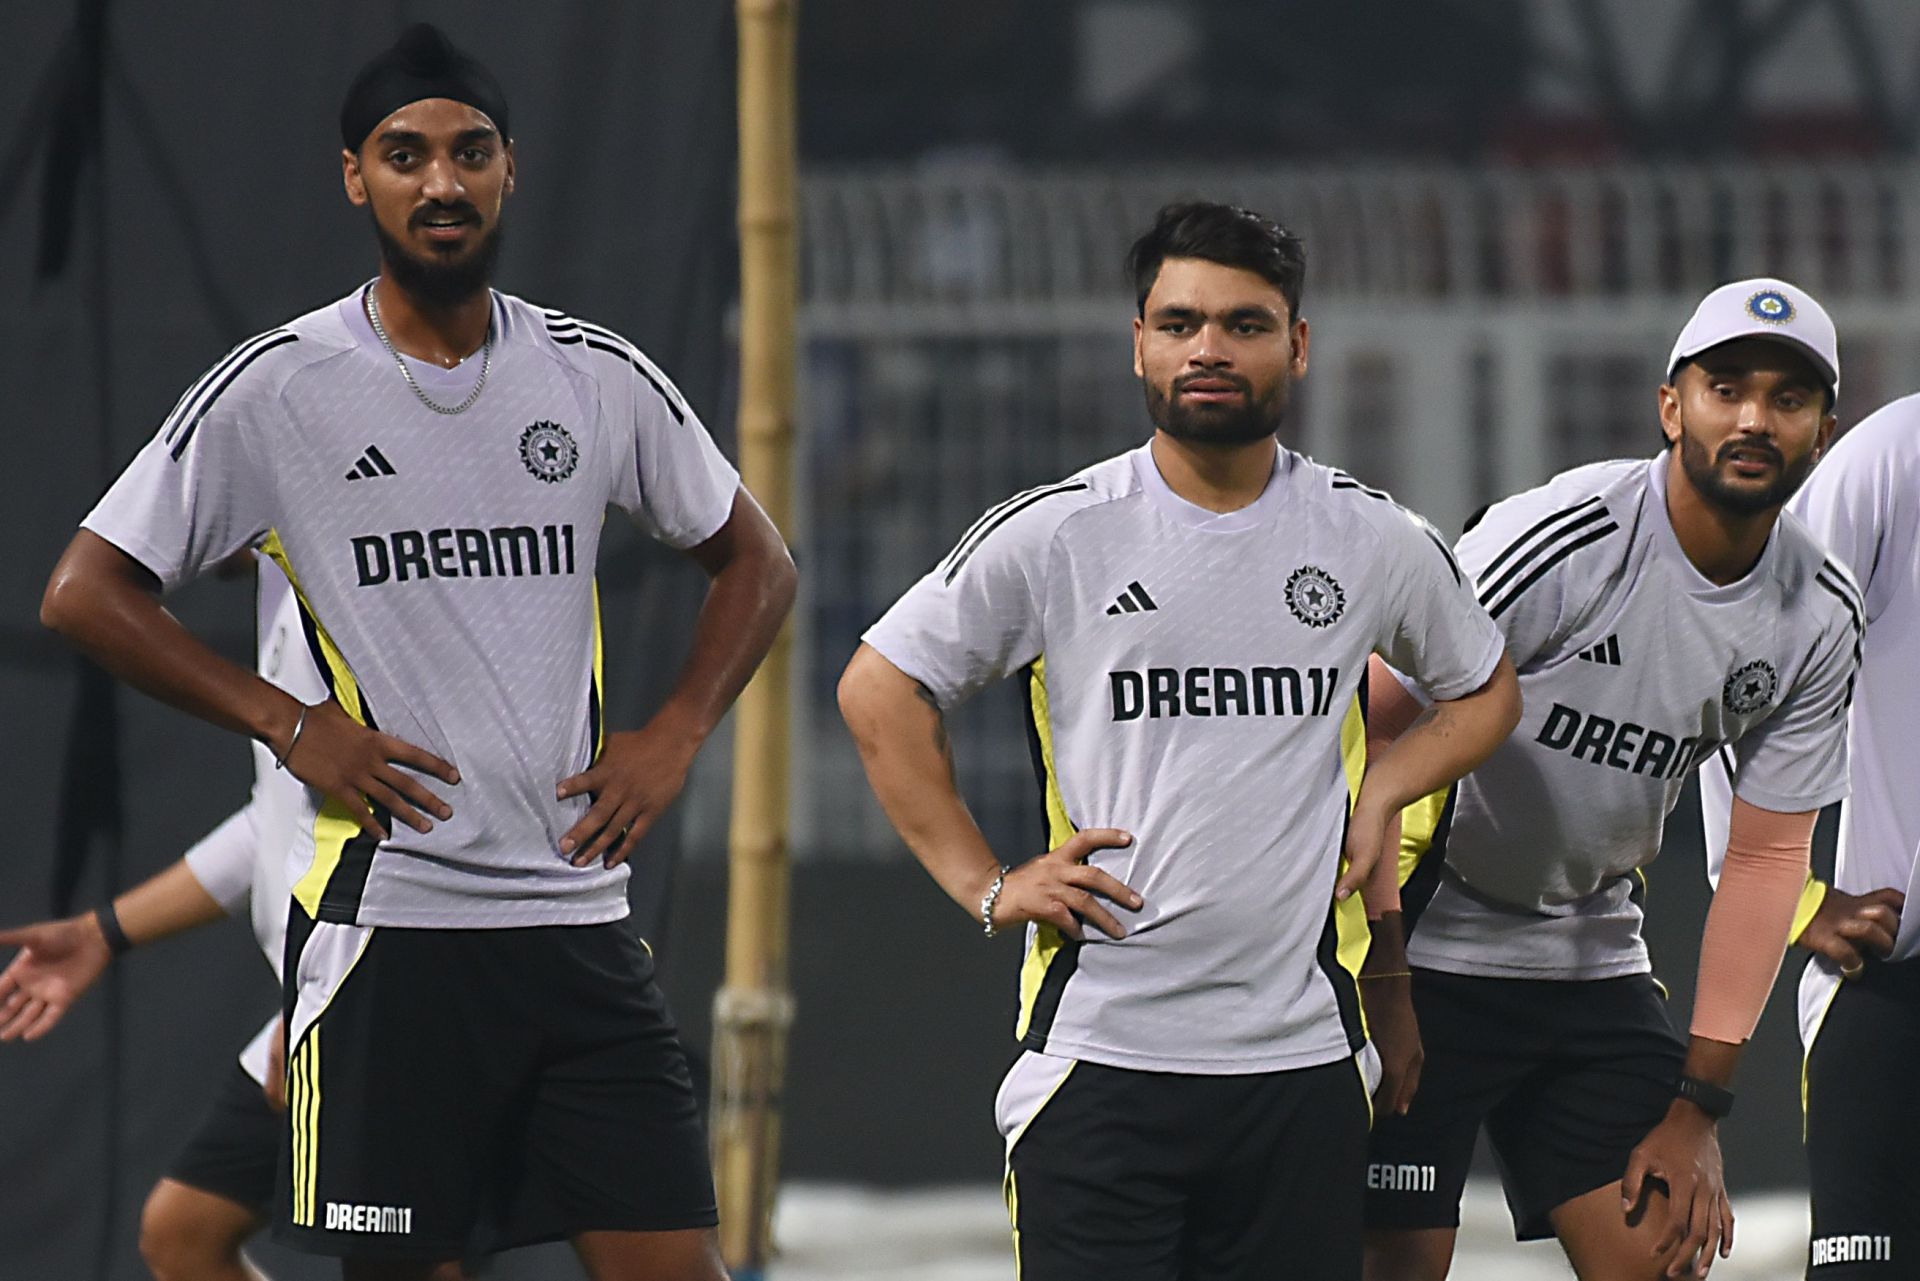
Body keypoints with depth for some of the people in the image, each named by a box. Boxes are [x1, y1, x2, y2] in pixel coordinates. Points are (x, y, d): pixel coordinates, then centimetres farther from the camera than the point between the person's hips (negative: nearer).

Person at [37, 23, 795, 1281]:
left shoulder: (599, 378, 7)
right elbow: (87, 593, -2)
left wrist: (675, 739, 6)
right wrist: (290, 726, -7)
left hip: (579, 923, 3)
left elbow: (755, 560, 20)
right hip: (386, 925, -3)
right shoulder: (277, 390, -2)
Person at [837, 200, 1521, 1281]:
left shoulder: (1376, 543, 7)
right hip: (1100, 1057, -2)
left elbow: (1485, 691, 24)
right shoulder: (1054, 535, 0)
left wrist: (1378, 798, 6)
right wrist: (984, 886, 1)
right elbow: (881, 691, 8)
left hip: (1300, 1059, 2)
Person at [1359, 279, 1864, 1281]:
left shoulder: (1821, 616, -1)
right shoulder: (1560, 539, -20)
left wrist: (1699, 1104, 1)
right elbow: (1360, 726, -18)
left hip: (1596, 963, 6)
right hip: (1432, 959, -5)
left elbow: (1766, 858, 5)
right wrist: (1381, 970, -20)